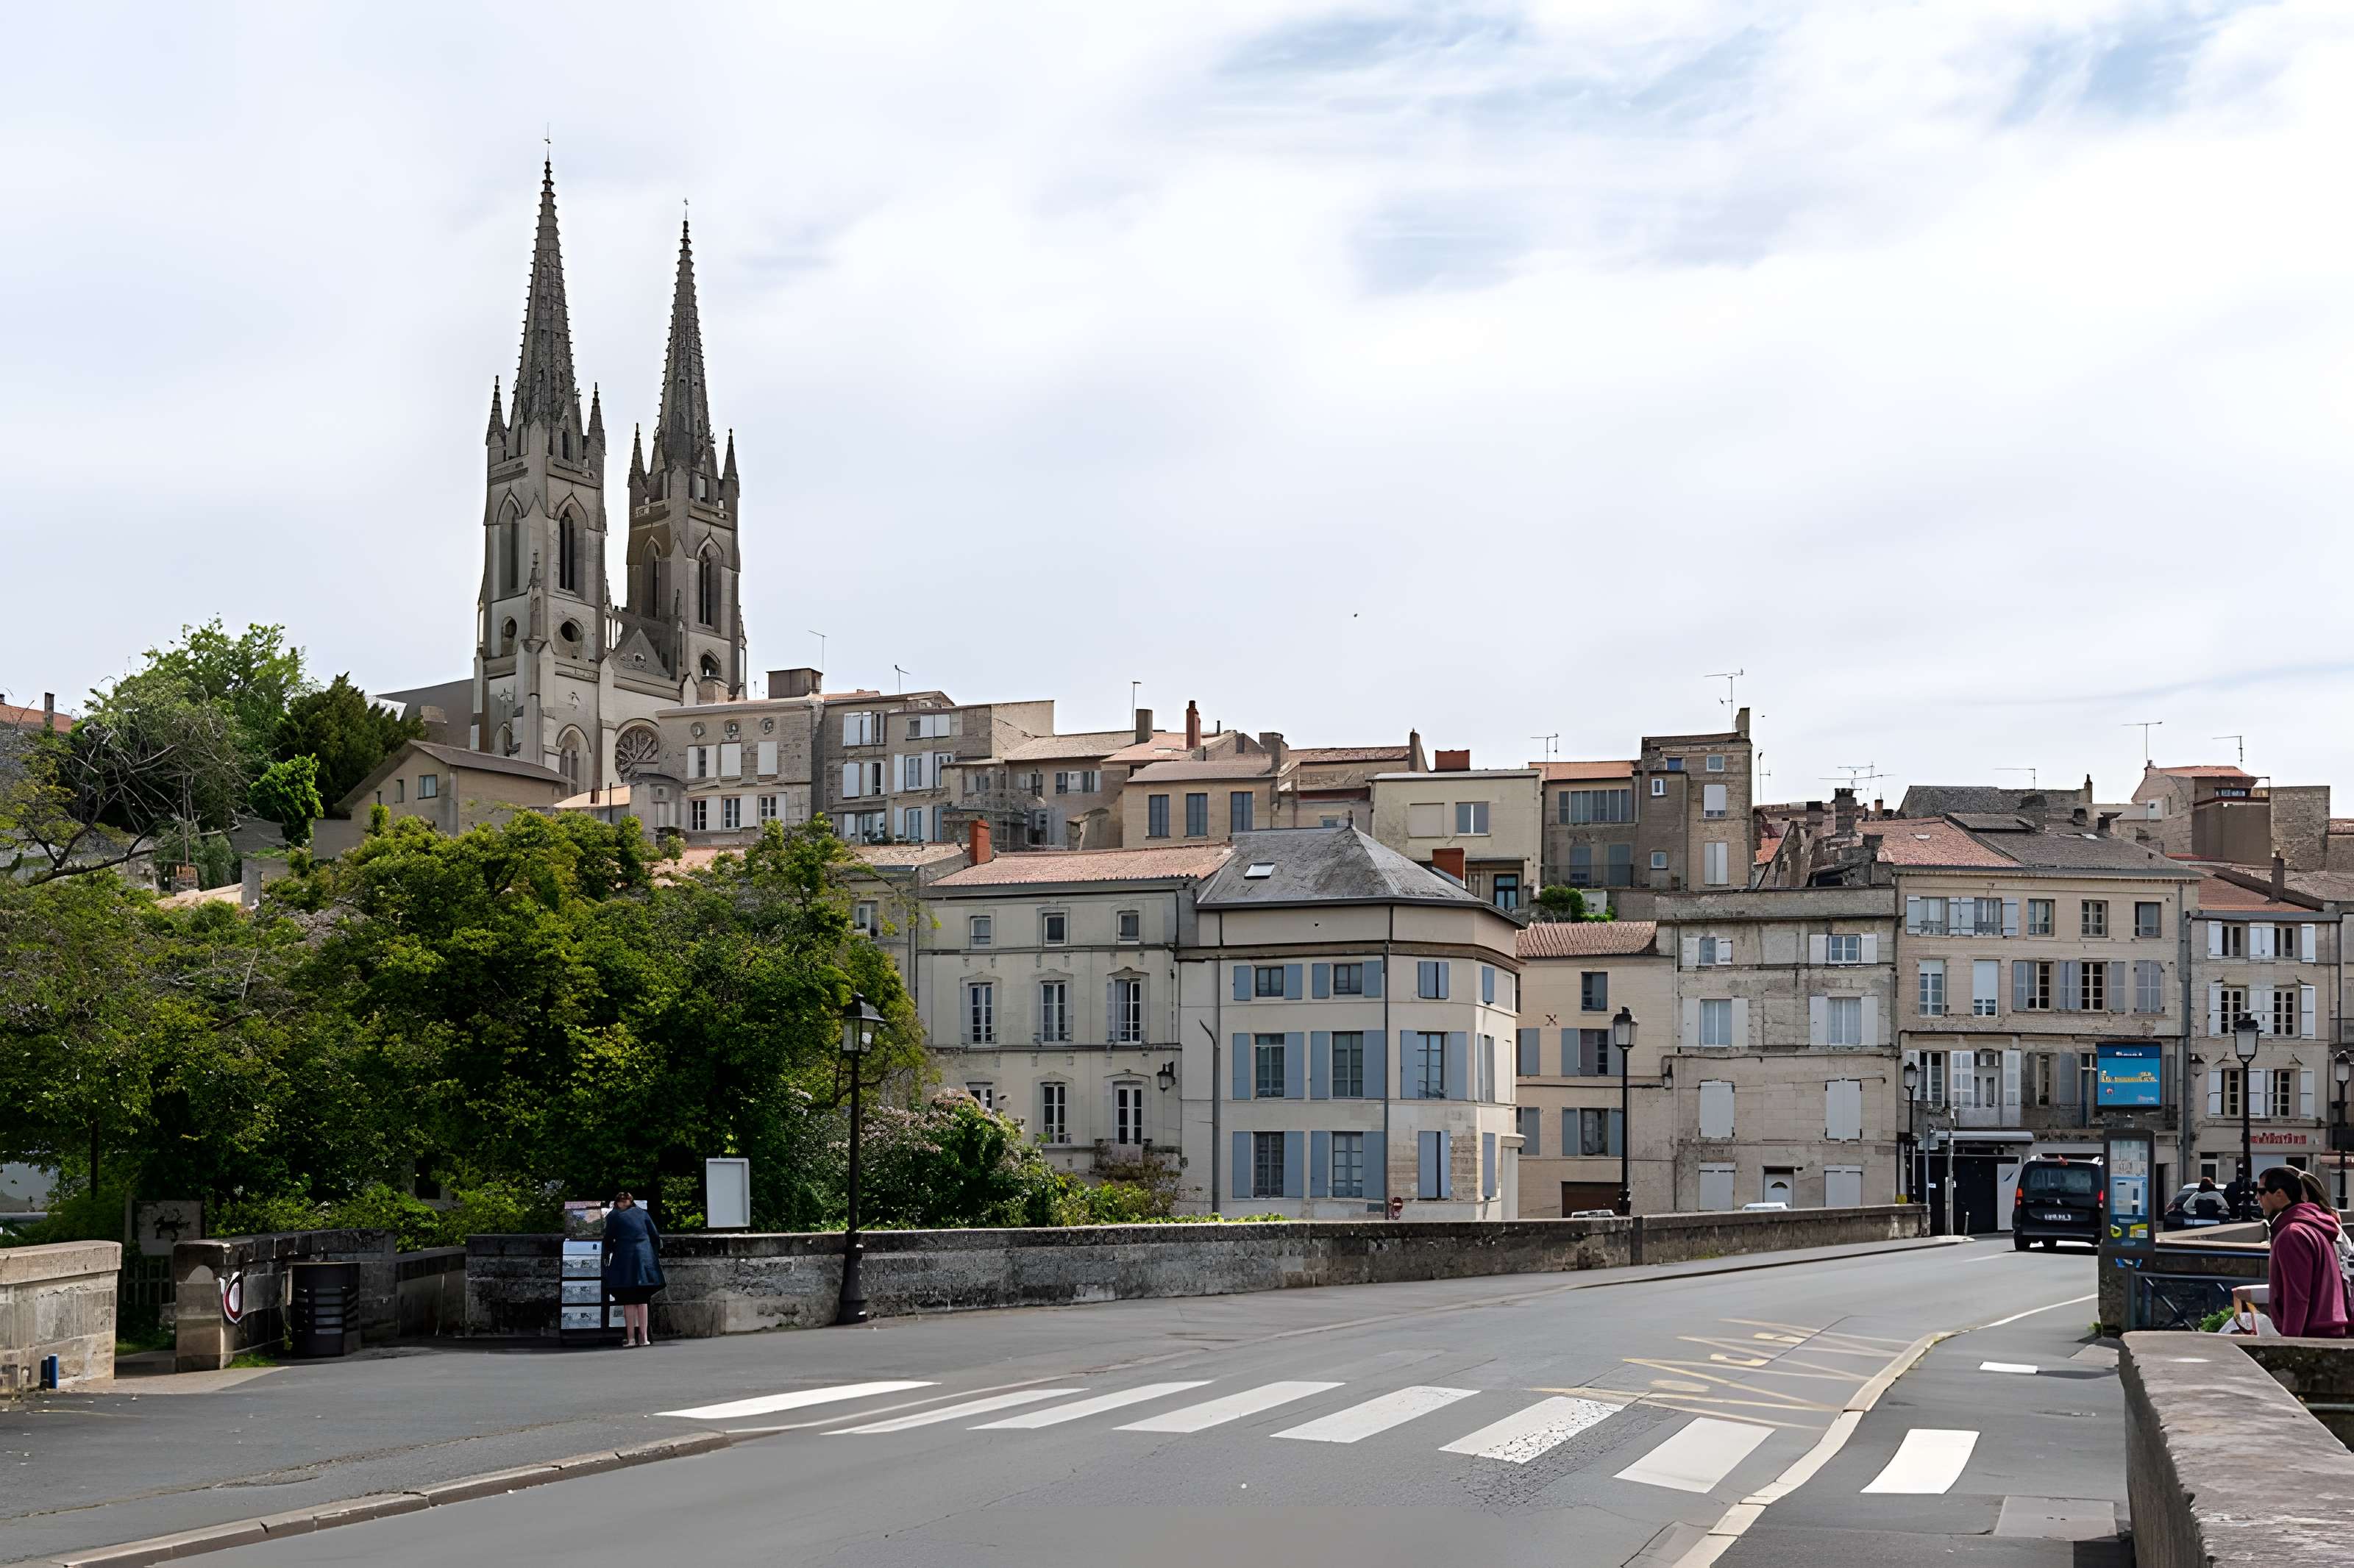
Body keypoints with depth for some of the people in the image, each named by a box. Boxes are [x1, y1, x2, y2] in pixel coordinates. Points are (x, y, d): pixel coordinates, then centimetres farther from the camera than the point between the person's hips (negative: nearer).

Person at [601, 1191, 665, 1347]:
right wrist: (655, 1256, 19)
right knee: (642, 1300, 9)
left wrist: (608, 1256, 17)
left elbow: (609, 1240, 2)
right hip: (645, 1258, 3)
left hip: (624, 1259, -3)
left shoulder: (614, 1216, 4)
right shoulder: (642, 1214, 13)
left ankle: (631, 1337, -3)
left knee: (629, 1302, 0)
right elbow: (655, 1236, 11)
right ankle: (643, 1336, 5)